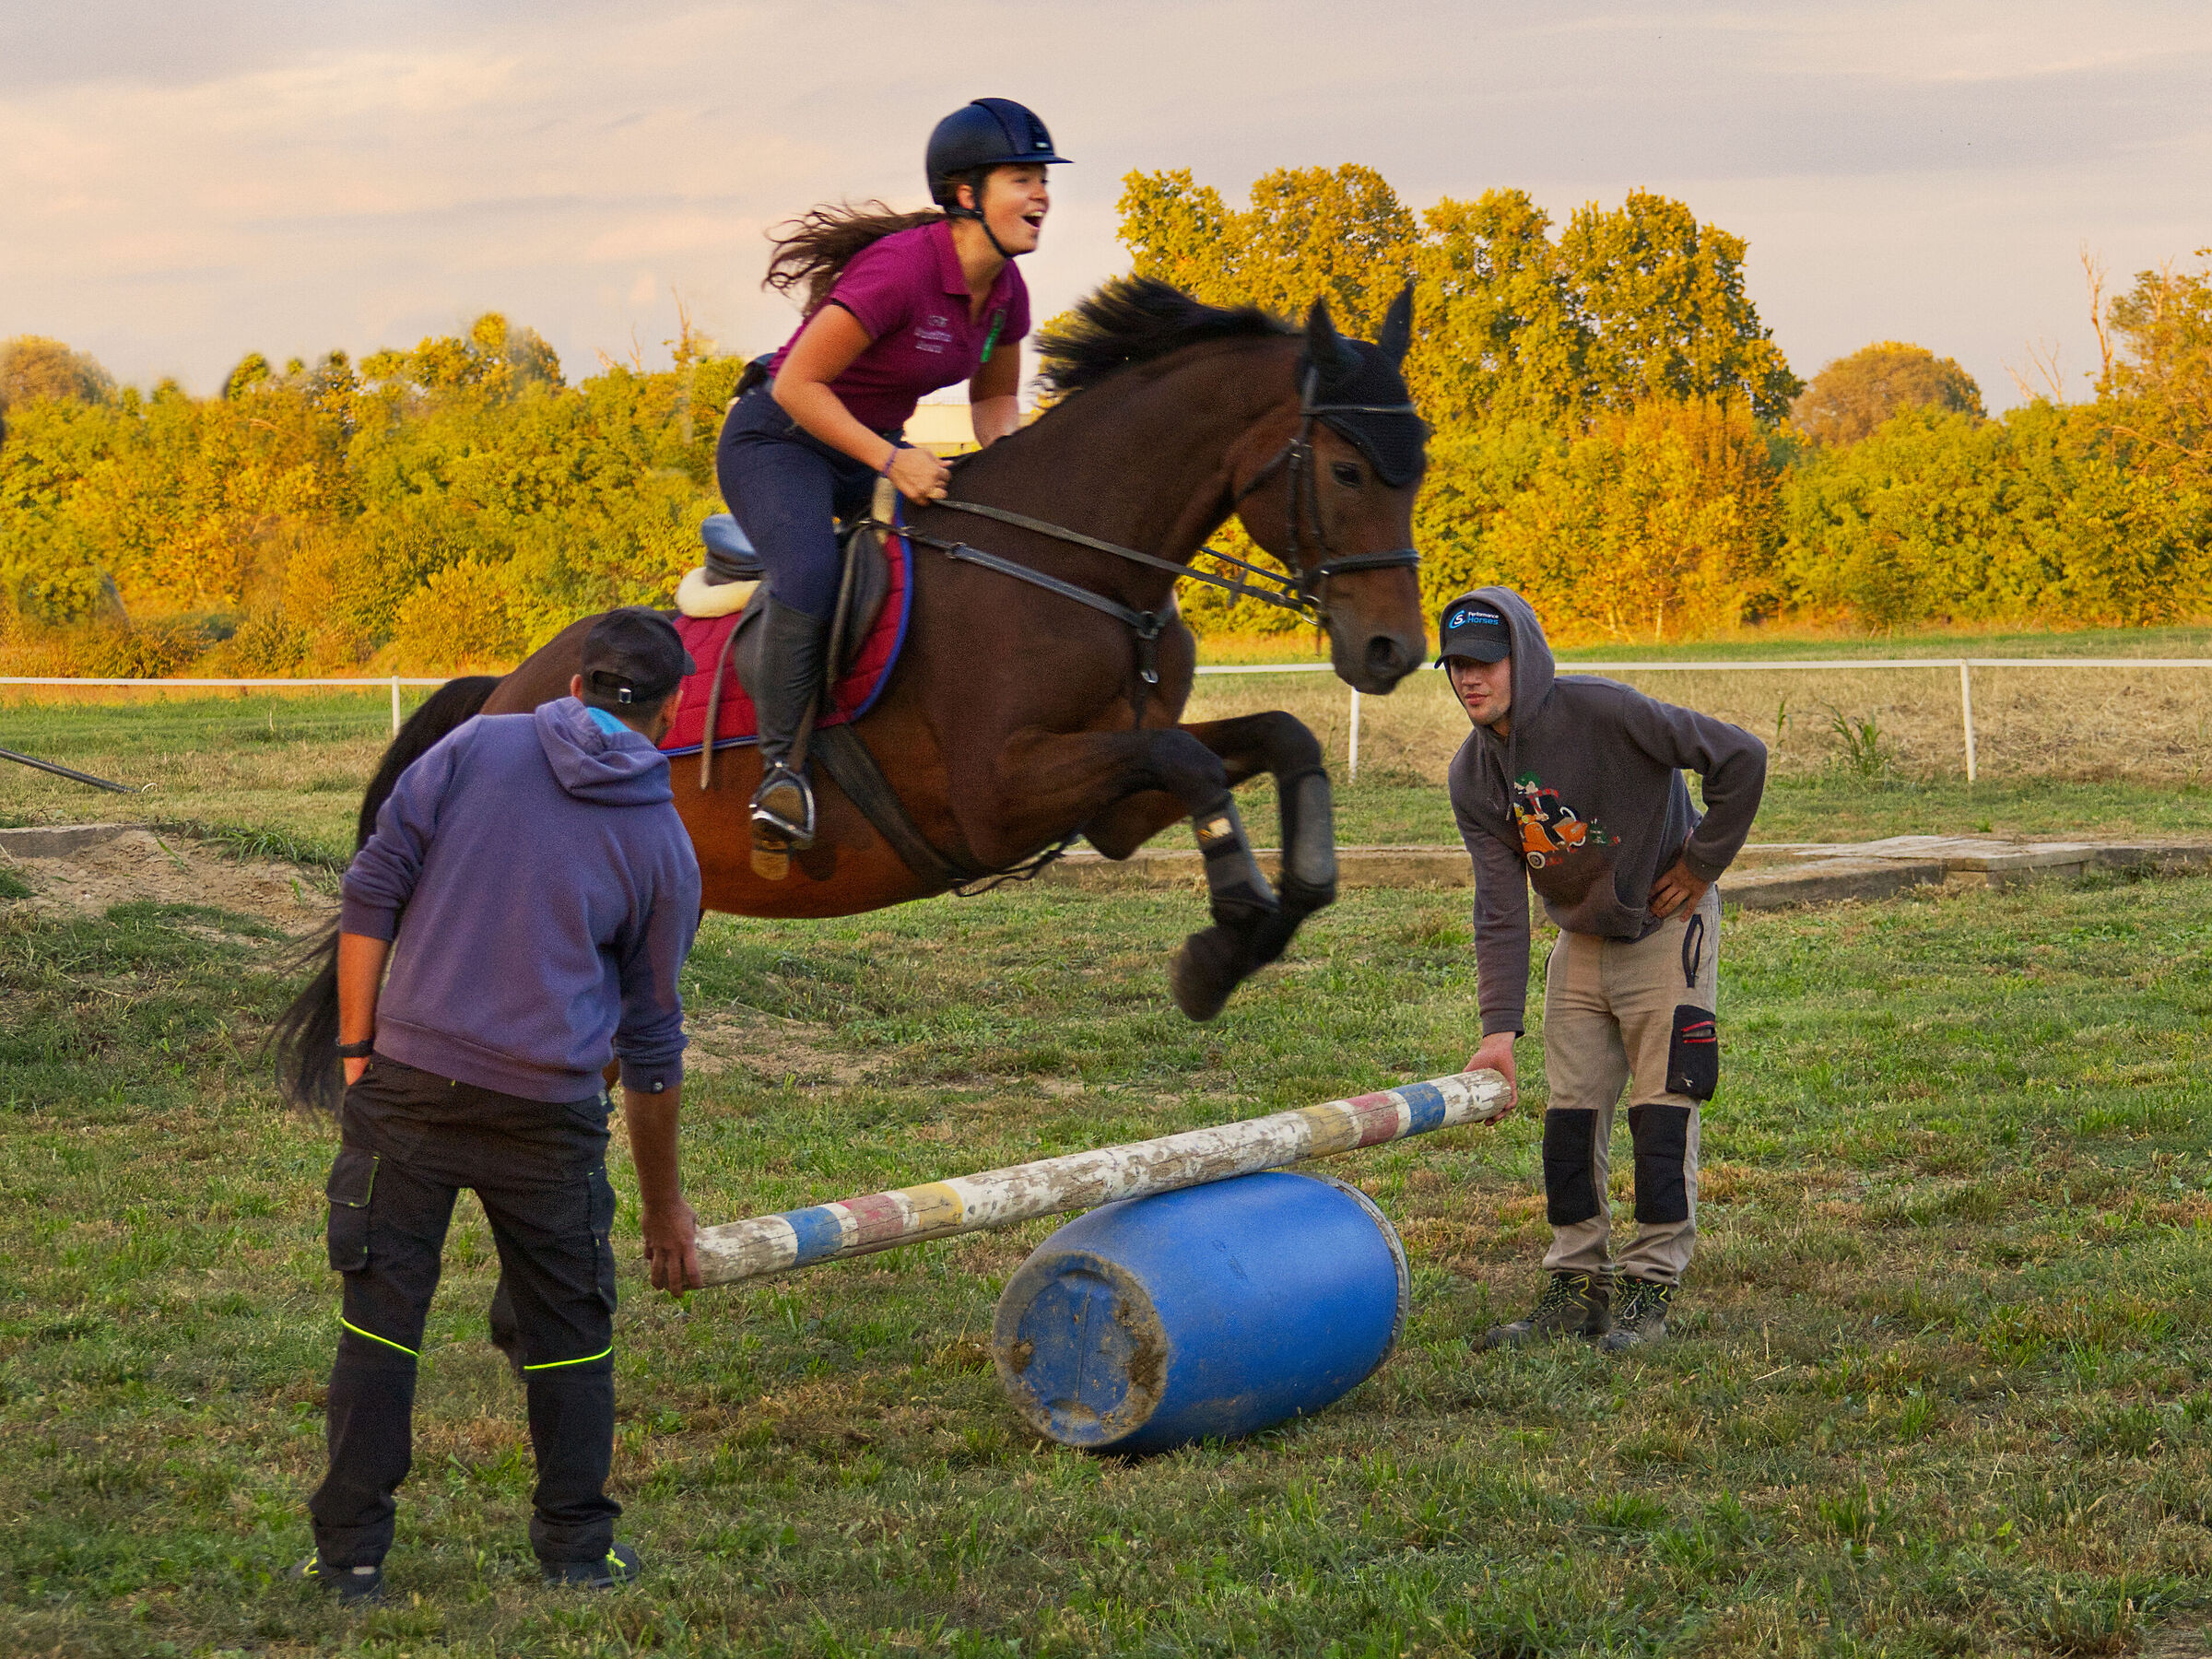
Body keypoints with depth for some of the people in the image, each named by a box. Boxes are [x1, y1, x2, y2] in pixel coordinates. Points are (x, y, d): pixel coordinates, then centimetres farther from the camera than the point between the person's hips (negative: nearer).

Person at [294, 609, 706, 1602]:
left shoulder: (477, 747, 6)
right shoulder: (663, 844, 7)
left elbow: (373, 889, -2)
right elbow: (652, 1039, 13)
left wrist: (356, 1049, 3)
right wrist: (665, 1205, 22)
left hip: (410, 1083, 0)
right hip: (549, 1111, 0)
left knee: (380, 1318, 7)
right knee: (569, 1332, 14)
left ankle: (350, 1556, 11)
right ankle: (576, 1555, 20)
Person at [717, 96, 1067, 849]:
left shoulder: (1005, 293, -3)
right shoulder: (898, 270, -27)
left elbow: (994, 400, 14)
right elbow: (797, 384, -25)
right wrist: (891, 461, -29)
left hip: (873, 449, 8)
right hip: (777, 440, -8)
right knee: (810, 575, -34)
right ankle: (780, 763, -22)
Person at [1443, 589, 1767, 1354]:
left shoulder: (1605, 712, -26)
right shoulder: (1474, 774, -8)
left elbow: (1741, 756, -24)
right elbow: (1500, 908, -9)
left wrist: (1701, 865, -15)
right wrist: (1500, 1027, -18)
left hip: (1666, 927, -5)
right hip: (1582, 940, 6)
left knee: (1661, 1108, -6)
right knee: (1570, 1112, 3)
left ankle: (1651, 1289, 0)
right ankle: (1578, 1285, 12)